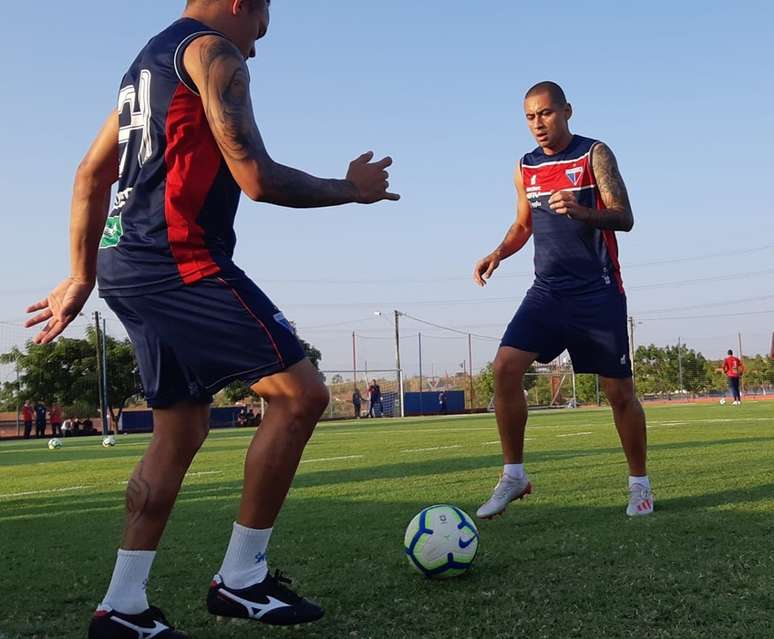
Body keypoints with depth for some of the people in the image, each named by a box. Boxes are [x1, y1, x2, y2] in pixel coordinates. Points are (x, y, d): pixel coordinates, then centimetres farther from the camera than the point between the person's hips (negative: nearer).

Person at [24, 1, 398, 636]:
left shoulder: (148, 61, 25)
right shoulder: (212, 51, -4)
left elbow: (89, 178, 24)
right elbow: (257, 178, -14)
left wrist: (81, 280, 25)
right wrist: (351, 188, 1)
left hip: (126, 264, 10)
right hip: (181, 262, -10)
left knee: (182, 429, 13)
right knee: (300, 393, -6)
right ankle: (241, 579, 0)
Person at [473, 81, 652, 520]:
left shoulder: (595, 154, -4)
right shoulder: (526, 168, 11)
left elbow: (624, 218, -11)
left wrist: (581, 211, -31)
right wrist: (499, 253, 2)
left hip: (597, 291, -4)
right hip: (548, 291, 4)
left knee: (619, 390, 1)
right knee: (506, 368, -15)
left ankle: (640, 484, 21)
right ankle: (514, 475, -3)